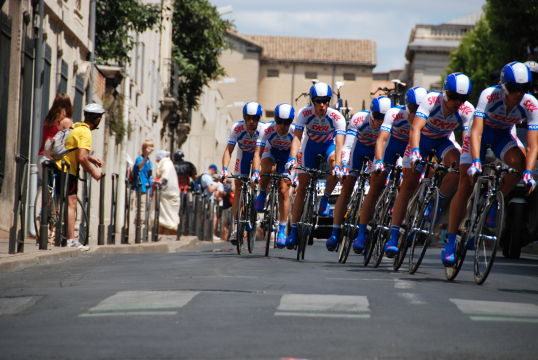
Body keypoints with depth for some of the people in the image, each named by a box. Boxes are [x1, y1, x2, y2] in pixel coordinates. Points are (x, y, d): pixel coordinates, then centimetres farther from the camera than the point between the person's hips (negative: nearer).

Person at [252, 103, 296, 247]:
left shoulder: (295, 131, -30)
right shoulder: (267, 130, -32)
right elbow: (258, 153, -36)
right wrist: (255, 172, -49)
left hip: (287, 156, 0)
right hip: (271, 153, 0)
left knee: (284, 190, -13)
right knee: (266, 170, -36)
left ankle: (282, 229, -5)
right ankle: (262, 193, -5)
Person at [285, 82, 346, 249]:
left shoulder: (337, 117, -31)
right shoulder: (305, 113, -28)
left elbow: (339, 144, -39)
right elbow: (297, 137, -35)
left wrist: (337, 166, -54)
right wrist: (292, 159, -51)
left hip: (329, 145, -1)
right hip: (310, 145, 1)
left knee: (336, 164, -36)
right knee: (303, 184, -6)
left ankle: (325, 198, -11)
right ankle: (293, 230, -2)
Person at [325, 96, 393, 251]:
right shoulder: (359, 119, -35)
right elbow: (347, 146, -38)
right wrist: (344, 165, -52)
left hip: (378, 149, 1)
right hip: (359, 147, -1)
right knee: (347, 188, -9)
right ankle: (335, 233, -10)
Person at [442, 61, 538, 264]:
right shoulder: (489, 96, -33)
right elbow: (476, 132, -39)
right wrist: (475, 161, -52)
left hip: (504, 136, 2)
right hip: (482, 133, -2)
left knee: (518, 163, -31)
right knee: (465, 186, -10)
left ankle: (493, 206, -9)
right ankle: (450, 243, -4)